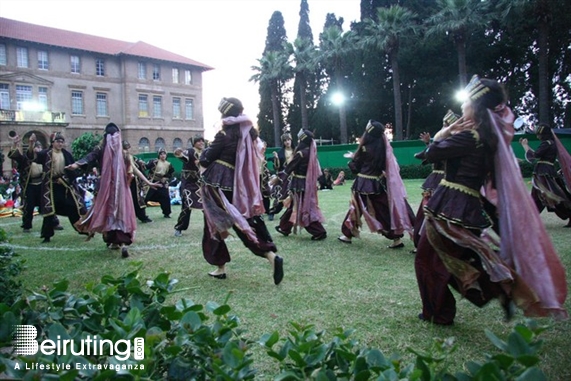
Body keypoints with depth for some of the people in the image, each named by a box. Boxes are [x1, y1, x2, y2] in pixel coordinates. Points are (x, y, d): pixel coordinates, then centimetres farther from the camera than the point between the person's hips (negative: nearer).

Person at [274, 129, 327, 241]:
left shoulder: (301, 153, -18)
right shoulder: (311, 152, 7)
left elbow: (290, 167, -12)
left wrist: (278, 178, -3)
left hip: (300, 184, -9)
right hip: (308, 183, 9)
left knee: (304, 208, -4)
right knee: (293, 205, 18)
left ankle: (319, 232, -4)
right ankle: (285, 228, 29)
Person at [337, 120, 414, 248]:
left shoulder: (364, 148, -11)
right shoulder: (384, 146, 0)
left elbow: (355, 167, -1)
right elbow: (387, 166, 10)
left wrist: (351, 160, 18)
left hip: (363, 183, -4)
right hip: (379, 183, 4)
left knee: (356, 209, 10)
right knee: (385, 210, 6)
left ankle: (348, 235, 21)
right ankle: (397, 238, 2)